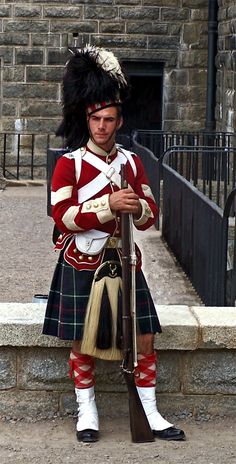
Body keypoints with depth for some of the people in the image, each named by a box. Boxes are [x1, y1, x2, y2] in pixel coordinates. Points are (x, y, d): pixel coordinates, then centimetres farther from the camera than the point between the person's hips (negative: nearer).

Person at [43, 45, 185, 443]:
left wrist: (138, 208, -16)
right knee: (82, 343, 4)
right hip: (82, 265, -3)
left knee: (144, 339, 3)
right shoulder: (69, 164, -6)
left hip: (124, 262, 4)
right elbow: (62, 216, -15)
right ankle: (87, 414, 18)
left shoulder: (132, 162, 6)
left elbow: (150, 215, 9)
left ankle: (150, 414, 14)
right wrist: (108, 205, -25)